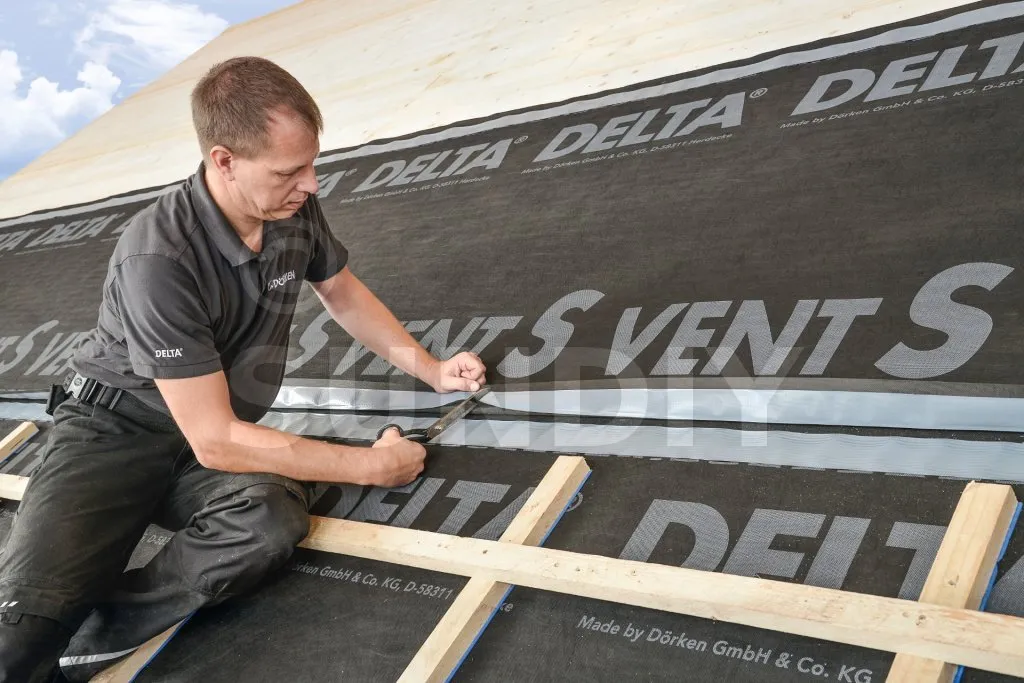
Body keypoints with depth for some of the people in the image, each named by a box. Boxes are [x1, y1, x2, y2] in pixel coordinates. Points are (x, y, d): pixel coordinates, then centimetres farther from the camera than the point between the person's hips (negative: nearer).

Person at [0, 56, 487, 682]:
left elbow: (344, 294, 15)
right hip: (116, 431, -5)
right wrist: (370, 466, -19)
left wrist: (431, 369, 7)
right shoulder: (159, 259, -27)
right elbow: (214, 441, -25)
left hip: (215, 442, 6)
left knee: (275, 519, -31)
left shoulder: (295, 208, -8)